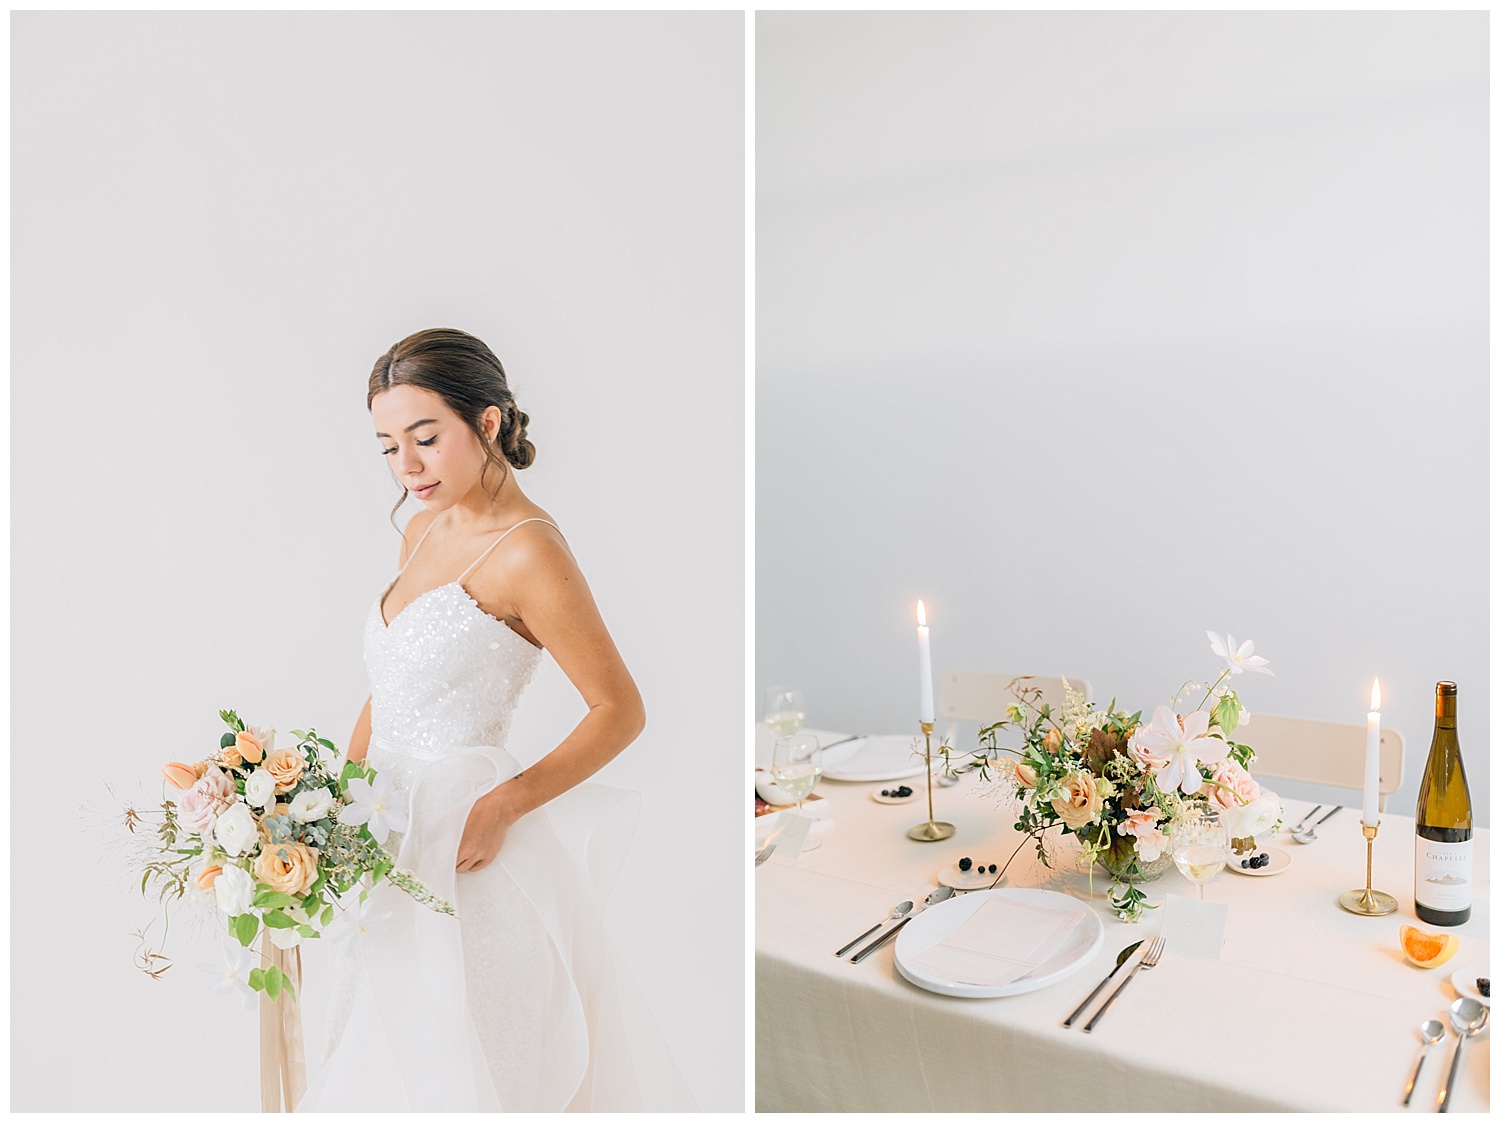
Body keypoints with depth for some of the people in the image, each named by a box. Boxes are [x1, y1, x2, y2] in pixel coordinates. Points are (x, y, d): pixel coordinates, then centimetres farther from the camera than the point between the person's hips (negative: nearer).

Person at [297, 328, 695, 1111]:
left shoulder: (526, 551, -17)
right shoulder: (424, 528, 8)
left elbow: (620, 710, -15)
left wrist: (500, 808, -20)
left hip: (462, 846, -8)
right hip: (394, 826, 8)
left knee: (444, 1067, 6)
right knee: (395, 1045, 19)